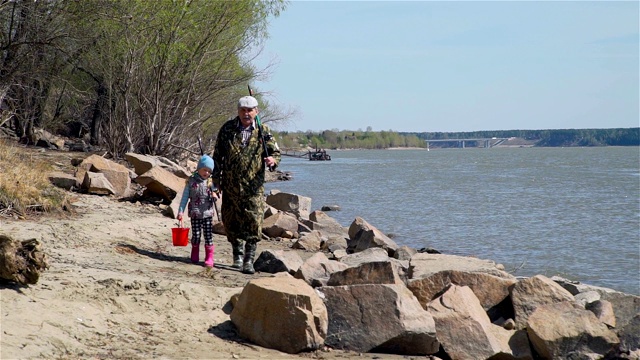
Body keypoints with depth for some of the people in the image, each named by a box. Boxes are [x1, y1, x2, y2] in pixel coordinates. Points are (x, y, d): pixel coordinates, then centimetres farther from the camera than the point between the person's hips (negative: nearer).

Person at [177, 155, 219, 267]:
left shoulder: (211, 182, 3)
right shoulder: (191, 181, 0)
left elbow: (215, 194, 16)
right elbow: (185, 197, 3)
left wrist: (215, 196, -9)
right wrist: (181, 211, -2)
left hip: (208, 213, 1)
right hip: (195, 214, 0)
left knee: (208, 236, -2)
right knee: (195, 236, 4)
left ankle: (209, 258, 4)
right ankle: (195, 256, 22)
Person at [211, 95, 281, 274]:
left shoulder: (263, 131, 2)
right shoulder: (227, 129, 5)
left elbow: (276, 152, 7)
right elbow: (218, 155, 11)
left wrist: (273, 160, -17)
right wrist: (216, 179, 8)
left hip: (253, 186, -2)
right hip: (230, 185, 2)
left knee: (254, 223, -9)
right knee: (231, 221, 9)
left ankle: (249, 260, -2)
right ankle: (238, 255, 28)